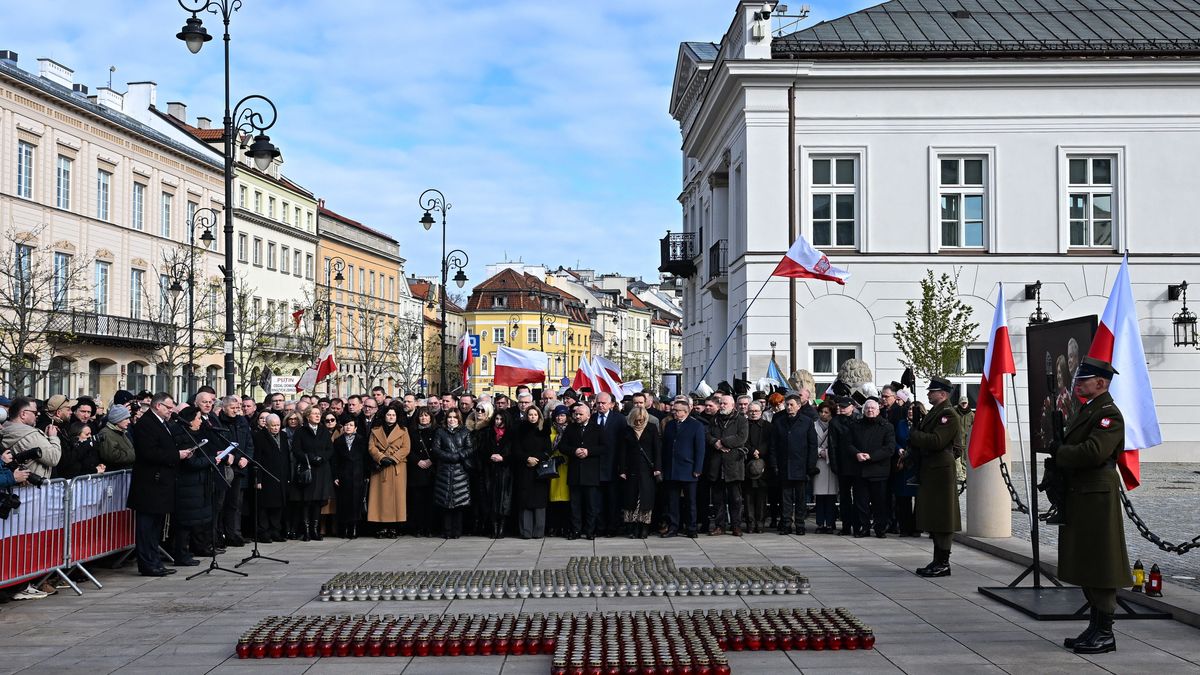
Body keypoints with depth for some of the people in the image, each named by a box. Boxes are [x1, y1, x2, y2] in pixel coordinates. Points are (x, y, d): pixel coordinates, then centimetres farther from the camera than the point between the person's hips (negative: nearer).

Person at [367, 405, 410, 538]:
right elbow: (371, 447, 4)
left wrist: (392, 458, -12)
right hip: (380, 468, 1)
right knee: (381, 496, -4)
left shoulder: (403, 431, 11)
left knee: (396, 496, -7)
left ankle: (394, 528, -6)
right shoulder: (375, 431, 15)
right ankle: (383, 526, -3)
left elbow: (406, 448, 1)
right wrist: (381, 458, -12)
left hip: (397, 468, -1)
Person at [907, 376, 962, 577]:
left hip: (941, 472, -10)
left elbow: (936, 441, -23)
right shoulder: (934, 413, 18)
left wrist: (914, 435, -13)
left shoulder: (949, 415, -13)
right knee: (933, 517, 13)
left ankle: (943, 563, -1)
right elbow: (925, 440, 21)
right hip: (930, 471, 10)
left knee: (941, 518, -6)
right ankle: (938, 561, 19)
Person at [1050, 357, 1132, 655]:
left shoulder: (1109, 414, -13)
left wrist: (1058, 452, -13)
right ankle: (1095, 627, 22)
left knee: (1099, 566, -4)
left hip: (1097, 499, -10)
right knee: (1085, 566, 14)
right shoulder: (1085, 410, 18)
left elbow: (1094, 451, -26)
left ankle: (1105, 633, 3)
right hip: (1080, 497, 10)